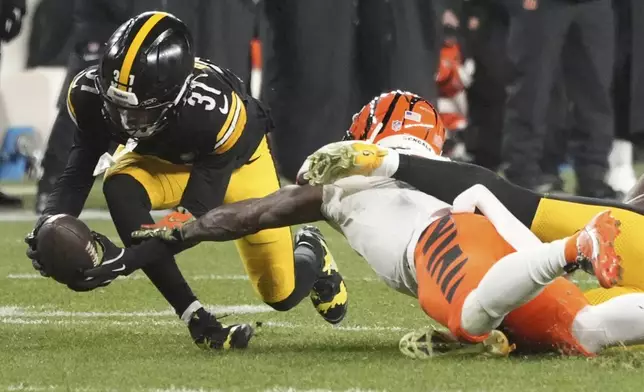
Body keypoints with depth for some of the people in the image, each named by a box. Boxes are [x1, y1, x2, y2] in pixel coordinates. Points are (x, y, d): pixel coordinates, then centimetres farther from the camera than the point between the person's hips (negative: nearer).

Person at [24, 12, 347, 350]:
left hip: (234, 160, -2)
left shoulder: (215, 110, -44)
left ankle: (310, 251, 40)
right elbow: (77, 175, -25)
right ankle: (197, 321, -25)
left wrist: (124, 261, -50)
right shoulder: (90, 93, -34)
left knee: (282, 295, -1)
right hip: (161, 157, 3)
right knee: (120, 187, -35)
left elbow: (197, 214, -39)